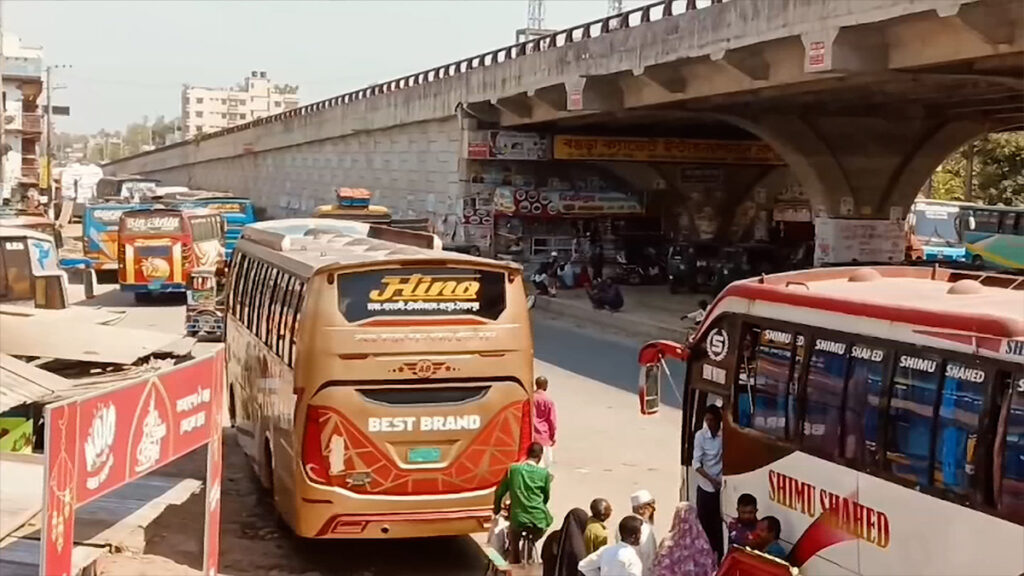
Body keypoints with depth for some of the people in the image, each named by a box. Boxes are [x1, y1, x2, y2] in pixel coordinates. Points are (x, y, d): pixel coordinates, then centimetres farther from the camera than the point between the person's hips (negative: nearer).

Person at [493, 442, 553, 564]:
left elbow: (500, 492, 8)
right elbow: (546, 497, 12)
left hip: (518, 518, 0)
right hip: (539, 521, 0)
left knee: (513, 546, 26)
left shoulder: (513, 469, 1)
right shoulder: (544, 473, -1)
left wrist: (497, 508, 28)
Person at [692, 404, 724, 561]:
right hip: (705, 485, 1)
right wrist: (712, 479, -17)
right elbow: (696, 463, -8)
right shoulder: (700, 435, -6)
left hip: (722, 485, -1)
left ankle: (719, 557, 13)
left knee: (719, 523, 2)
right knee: (704, 523, 6)